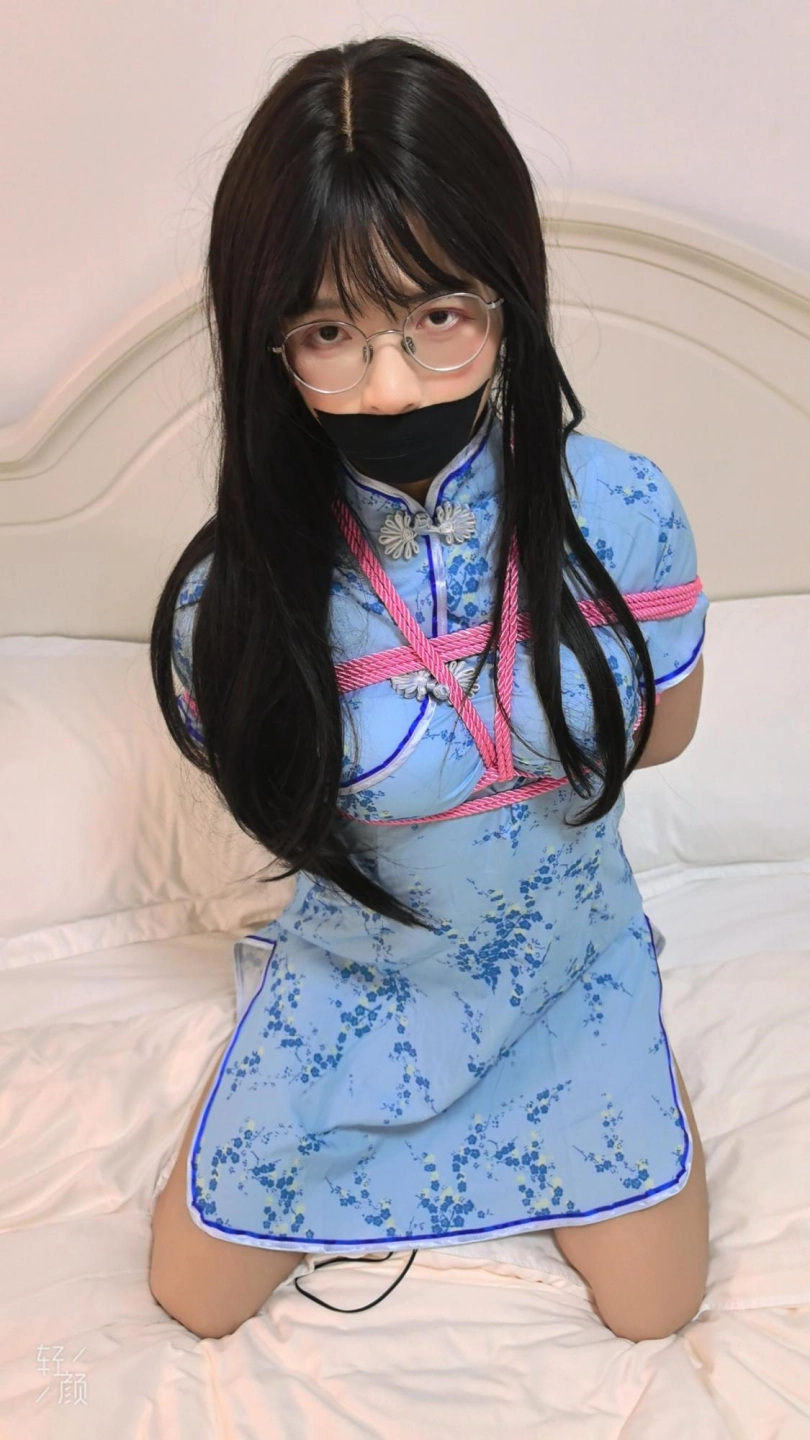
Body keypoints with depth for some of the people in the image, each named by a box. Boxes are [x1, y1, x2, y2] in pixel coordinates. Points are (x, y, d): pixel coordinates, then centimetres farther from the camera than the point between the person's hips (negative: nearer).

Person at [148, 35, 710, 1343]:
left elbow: (658, 732, -7)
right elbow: (266, 790, -8)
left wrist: (400, 771, -12)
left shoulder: (621, 514, -24)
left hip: (568, 955, 1)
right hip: (356, 975, 0)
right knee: (195, 1299, 8)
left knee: (655, 1307, 7)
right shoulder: (234, 599, -28)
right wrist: (531, 748, -11)